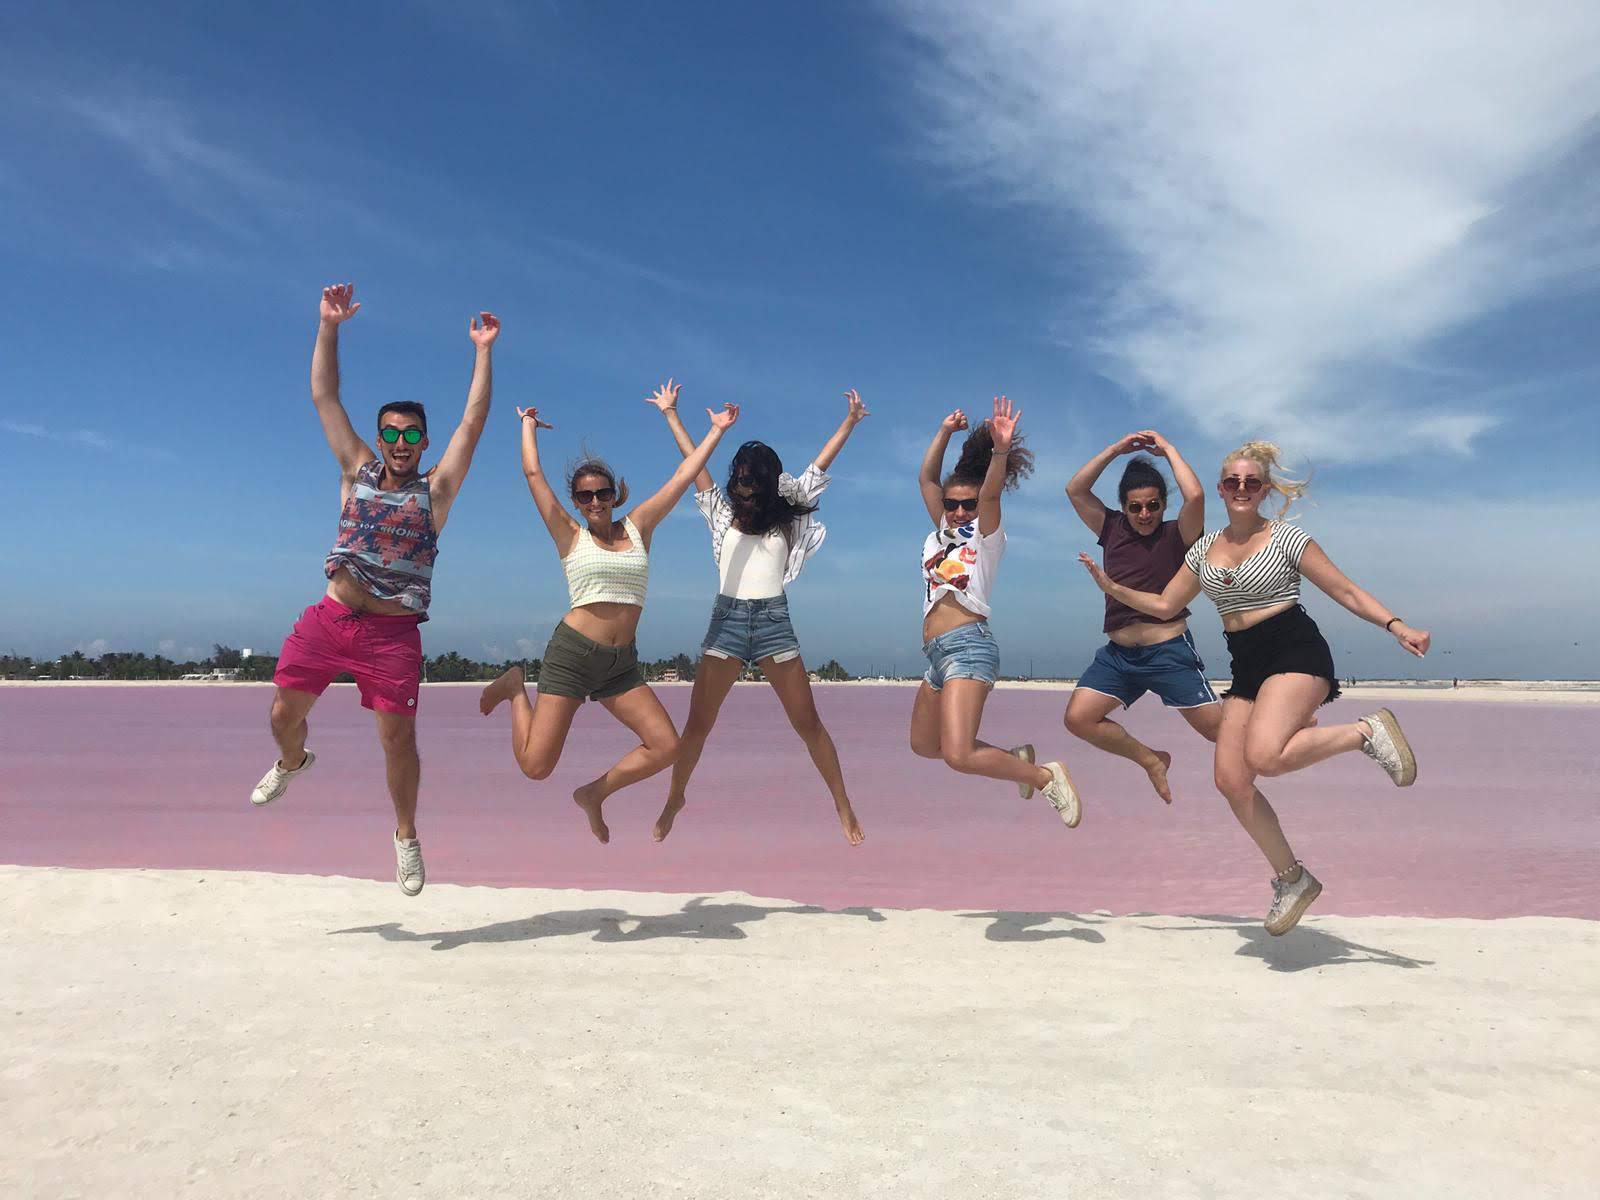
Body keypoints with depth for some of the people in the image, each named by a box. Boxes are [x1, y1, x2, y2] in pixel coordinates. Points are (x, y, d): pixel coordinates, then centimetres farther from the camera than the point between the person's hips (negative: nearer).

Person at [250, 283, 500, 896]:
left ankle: (406, 835, 20)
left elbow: (473, 421, -3)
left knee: (398, 740, 0)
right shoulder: (357, 471, 9)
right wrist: (329, 327, 3)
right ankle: (292, 763, 46)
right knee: (284, 714, 9)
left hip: (392, 632, -3)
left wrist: (483, 351, -6)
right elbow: (324, 396, 8)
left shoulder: (436, 488, 2)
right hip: (329, 617, 3)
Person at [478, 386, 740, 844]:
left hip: (622, 662, 4)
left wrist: (718, 431, 12)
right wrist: (529, 426, 16)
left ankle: (593, 794, 14)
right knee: (536, 766, -6)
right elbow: (533, 474, 3)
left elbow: (683, 477, 11)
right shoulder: (570, 536, 3)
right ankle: (516, 687, 25)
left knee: (667, 747, -10)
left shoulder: (637, 527, 10)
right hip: (573, 652, -4)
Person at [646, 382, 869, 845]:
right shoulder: (722, 514, 11)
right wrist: (670, 414, 12)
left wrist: (850, 422, 3)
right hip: (726, 620, 1)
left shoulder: (785, 518, 9)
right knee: (697, 723, 0)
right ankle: (674, 800, 18)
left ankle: (843, 805, 8)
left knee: (807, 723, -1)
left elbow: (819, 467, 6)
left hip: (774, 622, -1)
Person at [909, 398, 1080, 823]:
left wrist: (1001, 451, -33)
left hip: (969, 646, -9)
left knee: (958, 755, -21)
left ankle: (1047, 777, -1)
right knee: (924, 745, 19)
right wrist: (945, 433, 5)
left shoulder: (986, 536, 2)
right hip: (938, 654, 9)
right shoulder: (942, 533, 18)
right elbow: (926, 478, 14)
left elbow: (991, 492, -17)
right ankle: (1015, 757, 32)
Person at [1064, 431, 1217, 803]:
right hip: (1118, 653, 4)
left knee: (1220, 729, -5)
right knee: (1078, 718, -8)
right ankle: (1151, 761, 11)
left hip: (1170, 651, -4)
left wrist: (1168, 449, -8)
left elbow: (1195, 496, -21)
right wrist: (1116, 449, 1)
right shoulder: (1113, 530, 10)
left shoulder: (1177, 535, -1)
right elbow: (1075, 490, 4)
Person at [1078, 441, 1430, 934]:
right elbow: (1165, 606, 21)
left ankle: (1367, 731, -5)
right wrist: (1113, 588, 11)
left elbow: (1347, 592, -1)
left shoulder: (1287, 538, -1)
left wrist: (1397, 626, -14)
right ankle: (1292, 879, 14)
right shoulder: (1204, 549, 13)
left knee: (1264, 756, -31)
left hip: (1295, 652, -6)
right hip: (1246, 666, 6)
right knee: (1231, 780, -4)